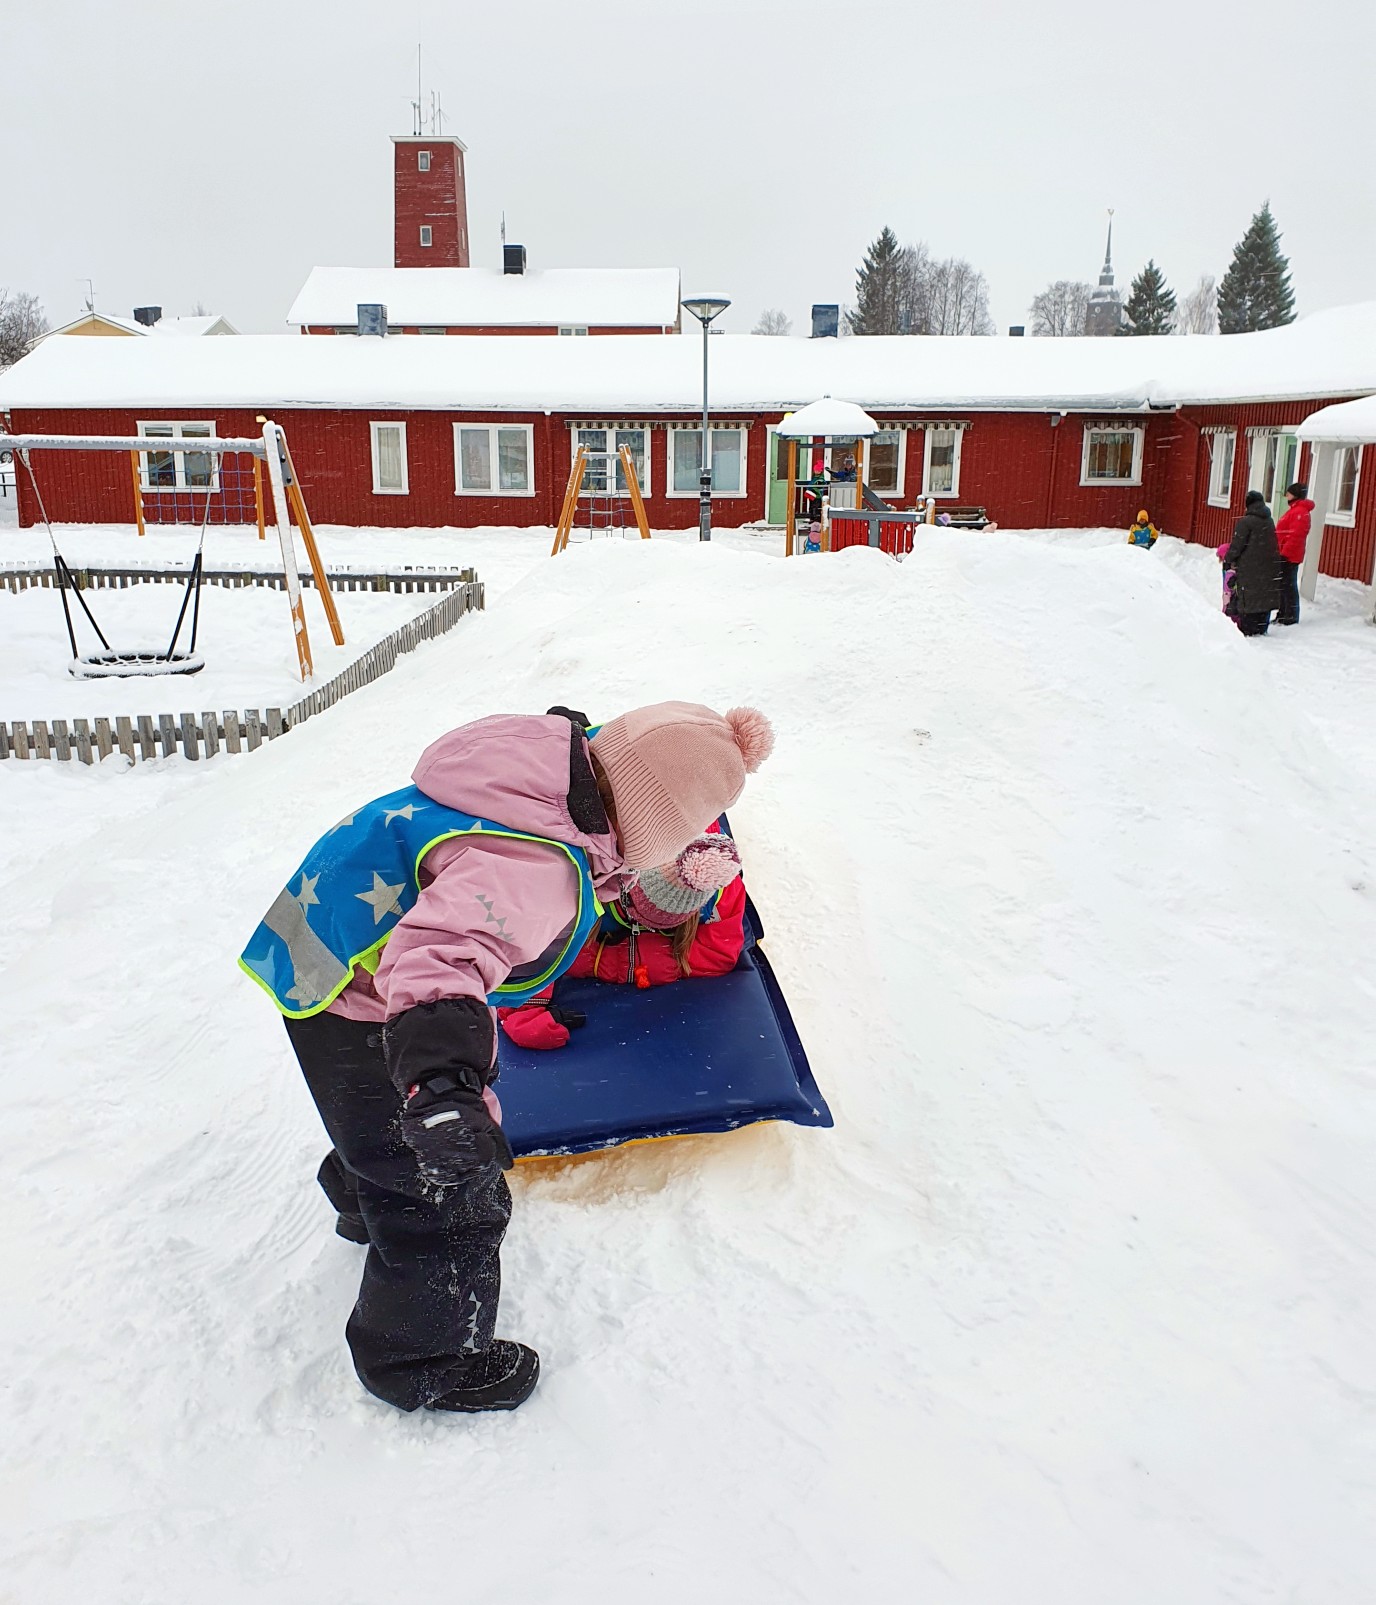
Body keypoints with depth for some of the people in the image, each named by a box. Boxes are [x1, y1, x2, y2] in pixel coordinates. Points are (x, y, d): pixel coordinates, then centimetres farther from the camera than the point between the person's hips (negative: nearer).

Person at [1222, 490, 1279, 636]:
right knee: (1264, 596, 12)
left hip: (1249, 568, -7)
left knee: (1247, 597, -2)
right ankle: (1261, 628, 18)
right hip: (1268, 567, 7)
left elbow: (1237, 544, -13)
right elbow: (1273, 543, 16)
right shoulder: (1269, 521, 11)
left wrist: (1228, 560, 0)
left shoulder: (1245, 521, -13)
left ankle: (1247, 630, -2)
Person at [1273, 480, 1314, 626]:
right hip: (1285, 555, 11)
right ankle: (1282, 615, 25)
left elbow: (1295, 536, -23)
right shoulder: (1294, 510, 18)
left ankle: (1291, 617, 0)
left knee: (1288, 586, -5)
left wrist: (1285, 552, -24)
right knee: (1282, 585, 16)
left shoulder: (1300, 512, -15)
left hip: (1289, 557, -11)